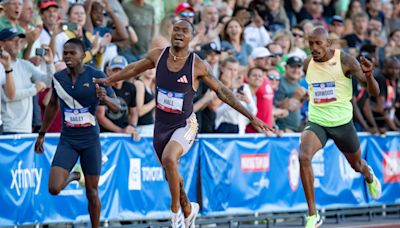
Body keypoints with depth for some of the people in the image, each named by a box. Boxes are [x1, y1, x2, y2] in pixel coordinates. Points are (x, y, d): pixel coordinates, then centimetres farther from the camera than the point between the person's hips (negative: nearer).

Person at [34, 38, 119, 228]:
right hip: (67, 139, 2)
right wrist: (41, 134, 22)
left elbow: (117, 108, -7)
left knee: (91, 192, 3)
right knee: (54, 188, -12)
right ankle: (72, 177, 22)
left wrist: (105, 98, -30)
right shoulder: (58, 78, 1)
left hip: (90, 140, -2)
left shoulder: (96, 76, -9)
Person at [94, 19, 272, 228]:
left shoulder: (198, 66, -15)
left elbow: (222, 92, -6)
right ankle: (188, 210, 41)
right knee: (171, 174, 15)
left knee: (169, 159, -31)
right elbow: (134, 69, 15)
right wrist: (108, 80, 22)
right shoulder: (158, 56, -5)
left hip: (184, 125, -5)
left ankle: (176, 211, -15)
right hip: (161, 124, 5)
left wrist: (252, 118, -6)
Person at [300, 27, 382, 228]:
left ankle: (370, 177, 61)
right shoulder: (307, 64, -1)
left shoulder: (345, 61, -13)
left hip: (342, 121, -2)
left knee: (356, 165, 19)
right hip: (316, 121, 2)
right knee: (304, 157, -26)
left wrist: (368, 75, -34)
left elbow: (374, 92, -17)